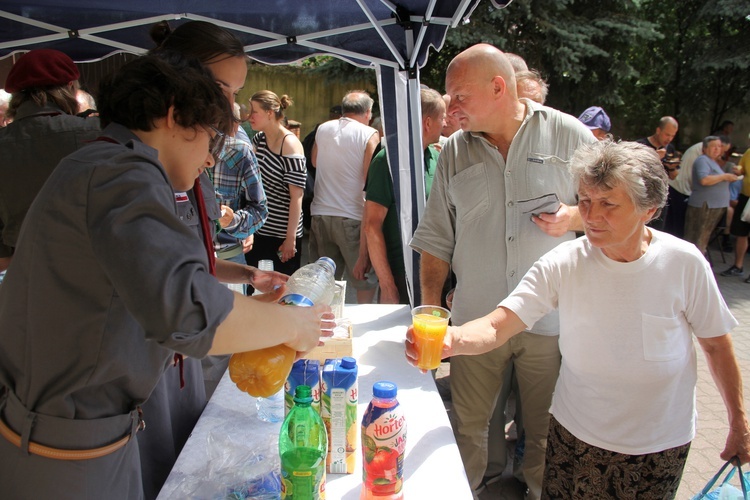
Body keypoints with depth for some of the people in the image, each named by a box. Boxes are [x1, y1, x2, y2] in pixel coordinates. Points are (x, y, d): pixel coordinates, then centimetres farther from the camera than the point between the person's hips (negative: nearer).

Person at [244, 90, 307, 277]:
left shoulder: (290, 144, -14)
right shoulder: (259, 139, 8)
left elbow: (297, 195, -17)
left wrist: (291, 238, -19)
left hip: (282, 234, -7)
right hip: (257, 230, 7)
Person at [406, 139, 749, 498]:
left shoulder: (683, 263, -17)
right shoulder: (563, 265, -18)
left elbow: (716, 344, -3)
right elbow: (496, 327, -27)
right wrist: (452, 339, -48)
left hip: (662, 443, 1)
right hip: (576, 433, 0)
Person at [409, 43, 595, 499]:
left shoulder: (568, 135, -3)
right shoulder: (454, 153, 4)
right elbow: (436, 239, 7)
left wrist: (574, 217, -14)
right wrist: (430, 308, 3)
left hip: (551, 321, -1)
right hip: (474, 321, 2)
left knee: (547, 433, 15)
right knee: (468, 429, 13)